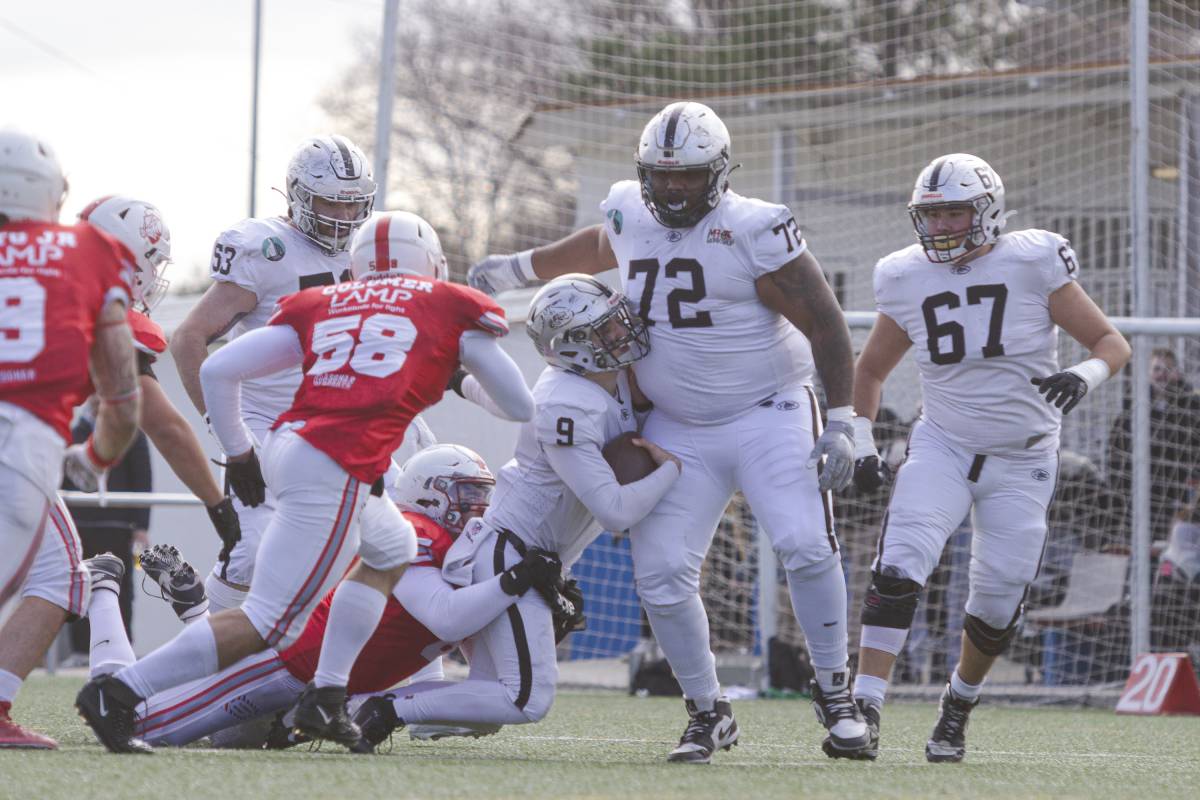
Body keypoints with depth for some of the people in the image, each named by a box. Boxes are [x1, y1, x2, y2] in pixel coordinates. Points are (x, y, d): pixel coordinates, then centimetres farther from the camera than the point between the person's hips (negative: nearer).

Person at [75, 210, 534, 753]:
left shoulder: (320, 306, 21)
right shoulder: (450, 308, 13)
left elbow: (217, 371, 15)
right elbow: (521, 408, 22)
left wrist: (238, 453, 26)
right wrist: (469, 379, 41)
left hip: (287, 445, 7)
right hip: (337, 473, -7)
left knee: (393, 551, 30)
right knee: (270, 622, -6)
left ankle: (325, 697, 22)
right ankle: (118, 693, -14)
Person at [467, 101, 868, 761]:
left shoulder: (753, 232, -16)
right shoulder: (629, 214, 2)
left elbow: (825, 326, -12)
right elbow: (602, 247, 29)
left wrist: (841, 421, -15)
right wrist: (518, 268, 40)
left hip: (766, 415, -5)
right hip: (679, 428, 5)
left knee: (806, 545, -22)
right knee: (662, 574, -6)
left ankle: (834, 693, -5)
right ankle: (706, 713, 10)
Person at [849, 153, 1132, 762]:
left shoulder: (1033, 265, -10)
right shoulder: (907, 280, 0)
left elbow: (1113, 343, -5)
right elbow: (869, 369, 16)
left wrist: (1085, 377, -26)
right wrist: (861, 441, 3)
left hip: (1021, 464, -1)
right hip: (942, 449, 1)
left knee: (997, 607, 0)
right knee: (898, 569, -21)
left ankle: (958, 709, 26)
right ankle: (865, 708, -24)